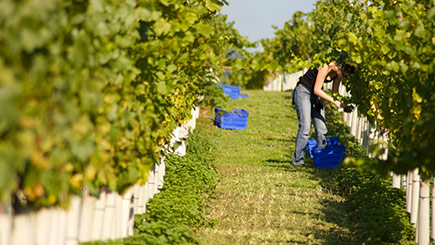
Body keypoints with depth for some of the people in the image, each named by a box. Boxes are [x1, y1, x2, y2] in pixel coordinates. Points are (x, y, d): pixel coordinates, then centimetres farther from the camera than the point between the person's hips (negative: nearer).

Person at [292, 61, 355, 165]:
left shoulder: (338, 73, -5)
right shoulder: (326, 67, -28)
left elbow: (335, 92, 6)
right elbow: (316, 90, -25)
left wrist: (342, 104, -12)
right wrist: (334, 101, -26)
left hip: (316, 96, 8)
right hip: (304, 92, -8)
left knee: (321, 128, -2)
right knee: (305, 127, -16)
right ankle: (297, 160, -13)